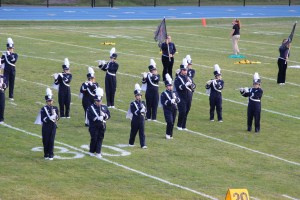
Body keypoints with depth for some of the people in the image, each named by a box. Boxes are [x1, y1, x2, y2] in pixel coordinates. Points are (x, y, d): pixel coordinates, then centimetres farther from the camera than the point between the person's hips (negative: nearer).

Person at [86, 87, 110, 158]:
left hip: (102, 126, 4)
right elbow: (89, 117, -13)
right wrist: (97, 118, -23)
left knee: (100, 139, 3)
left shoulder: (104, 107, 10)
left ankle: (98, 152, 7)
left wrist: (104, 115, -13)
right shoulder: (91, 107, -4)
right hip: (94, 126, -4)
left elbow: (109, 116, 8)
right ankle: (92, 152, 14)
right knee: (94, 138, -2)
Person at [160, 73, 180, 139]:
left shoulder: (174, 93, 14)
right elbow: (163, 102, -14)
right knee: (170, 122, -16)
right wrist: (170, 101, -23)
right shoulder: (164, 94, -4)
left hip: (174, 110, 6)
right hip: (168, 110, -6)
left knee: (172, 123, 7)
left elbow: (178, 100, 10)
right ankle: (168, 134, -2)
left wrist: (175, 99, -13)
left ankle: (170, 135, 17)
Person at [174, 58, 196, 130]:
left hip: (188, 99, 6)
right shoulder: (178, 79, -5)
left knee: (186, 112, 8)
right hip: (182, 99, -6)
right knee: (182, 112, -9)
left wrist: (192, 85, -12)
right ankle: (179, 125, 7)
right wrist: (185, 85, -28)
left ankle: (184, 126, 16)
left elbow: (193, 85, 11)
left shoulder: (188, 78, 14)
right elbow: (178, 87, -18)